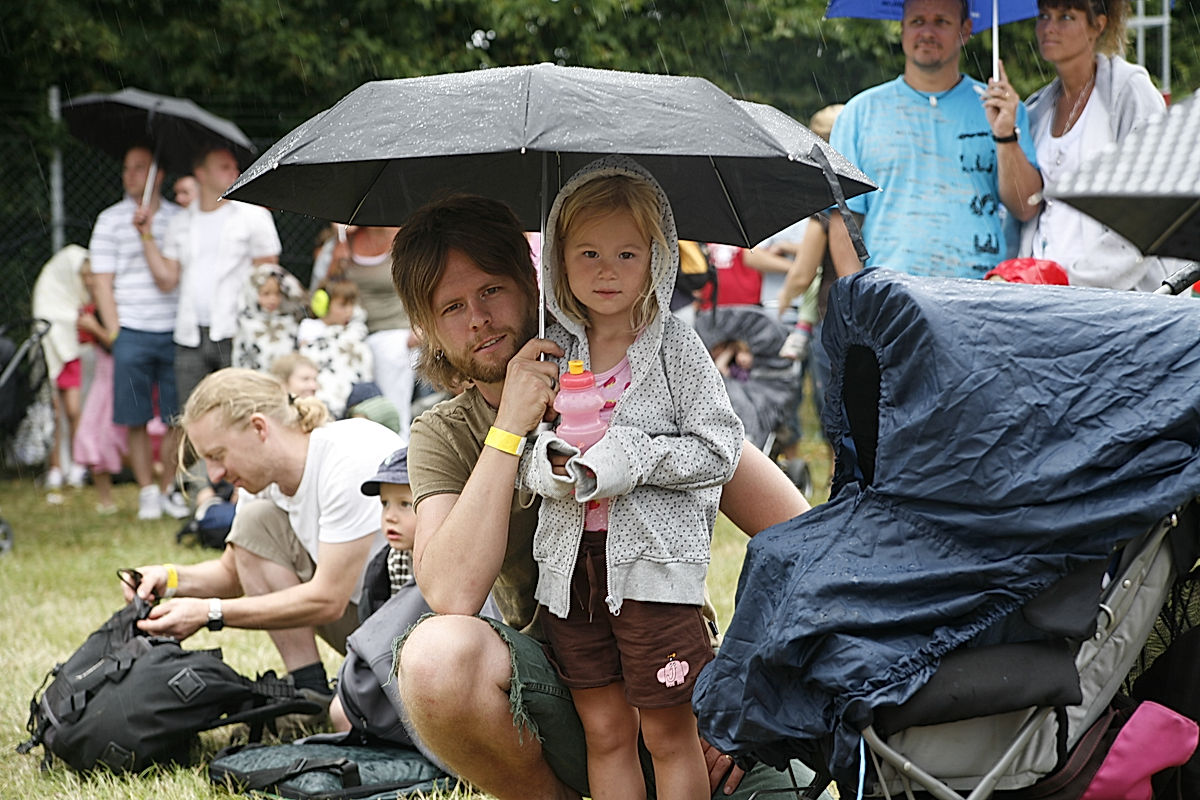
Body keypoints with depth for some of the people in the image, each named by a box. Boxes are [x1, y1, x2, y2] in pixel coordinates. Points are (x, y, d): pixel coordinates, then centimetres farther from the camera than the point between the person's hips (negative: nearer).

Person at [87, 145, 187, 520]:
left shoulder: (178, 218, 9)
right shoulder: (111, 220, 4)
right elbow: (102, 282, 3)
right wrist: (116, 334, -4)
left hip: (175, 332, 1)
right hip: (132, 332, -1)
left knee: (177, 418, 0)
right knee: (136, 419, 0)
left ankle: (169, 487, 13)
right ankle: (147, 492, 10)